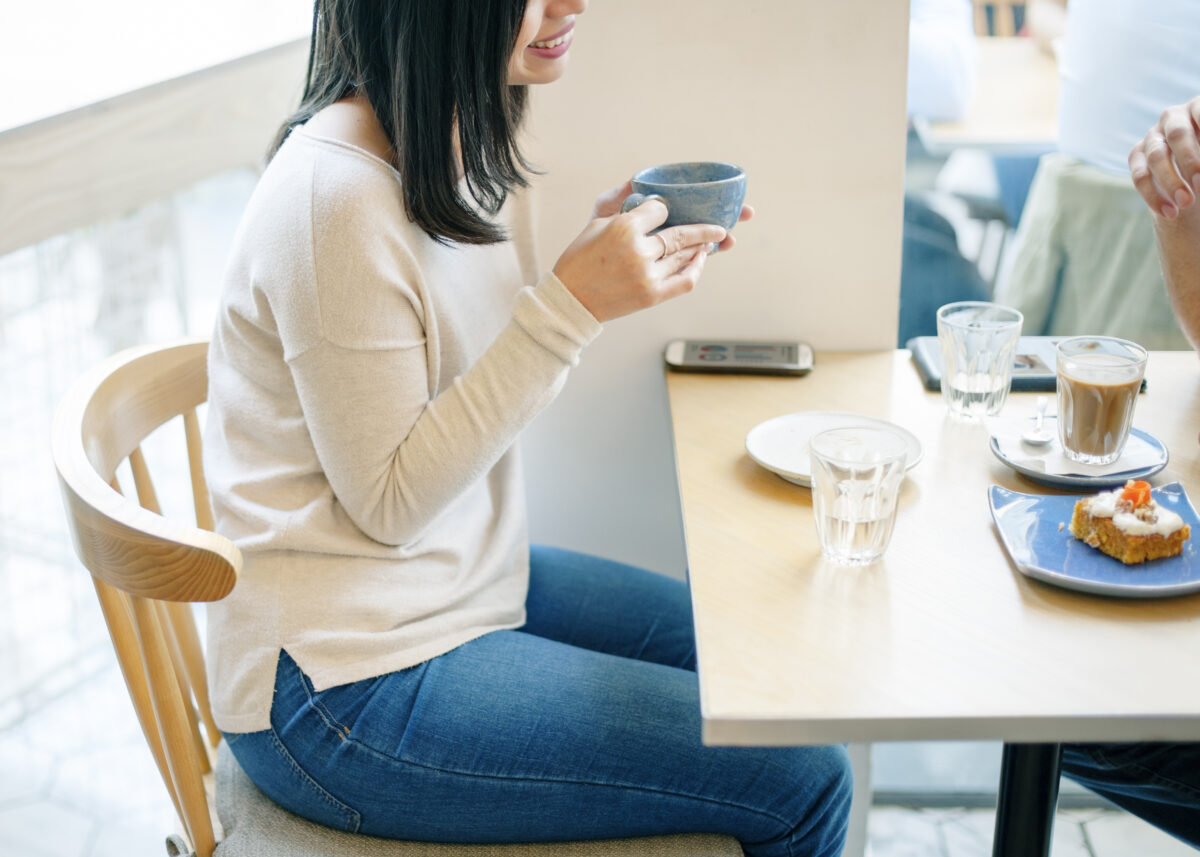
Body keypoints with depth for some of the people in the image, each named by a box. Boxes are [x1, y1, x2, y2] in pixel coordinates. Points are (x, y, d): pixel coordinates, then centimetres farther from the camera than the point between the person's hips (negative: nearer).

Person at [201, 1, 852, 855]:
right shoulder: (338, 195, -24)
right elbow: (389, 503, -20)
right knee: (802, 782, -9)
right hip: (342, 688, -9)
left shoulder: (467, 139, 3)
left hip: (465, 582, 9)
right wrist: (572, 303, -25)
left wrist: (606, 259, -5)